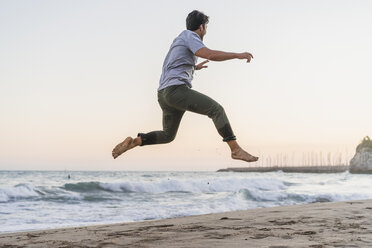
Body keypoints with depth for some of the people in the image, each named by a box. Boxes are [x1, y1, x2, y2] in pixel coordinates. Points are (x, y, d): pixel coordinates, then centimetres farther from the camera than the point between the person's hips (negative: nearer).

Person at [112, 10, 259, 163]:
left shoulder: (179, 41, 29)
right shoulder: (189, 36, 1)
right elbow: (210, 54, -17)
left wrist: (194, 67, 51)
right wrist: (238, 55, -10)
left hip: (164, 94, 10)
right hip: (176, 89, -10)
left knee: (167, 135, 20)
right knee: (216, 110, -11)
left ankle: (133, 142, 8)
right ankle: (235, 149, -19)